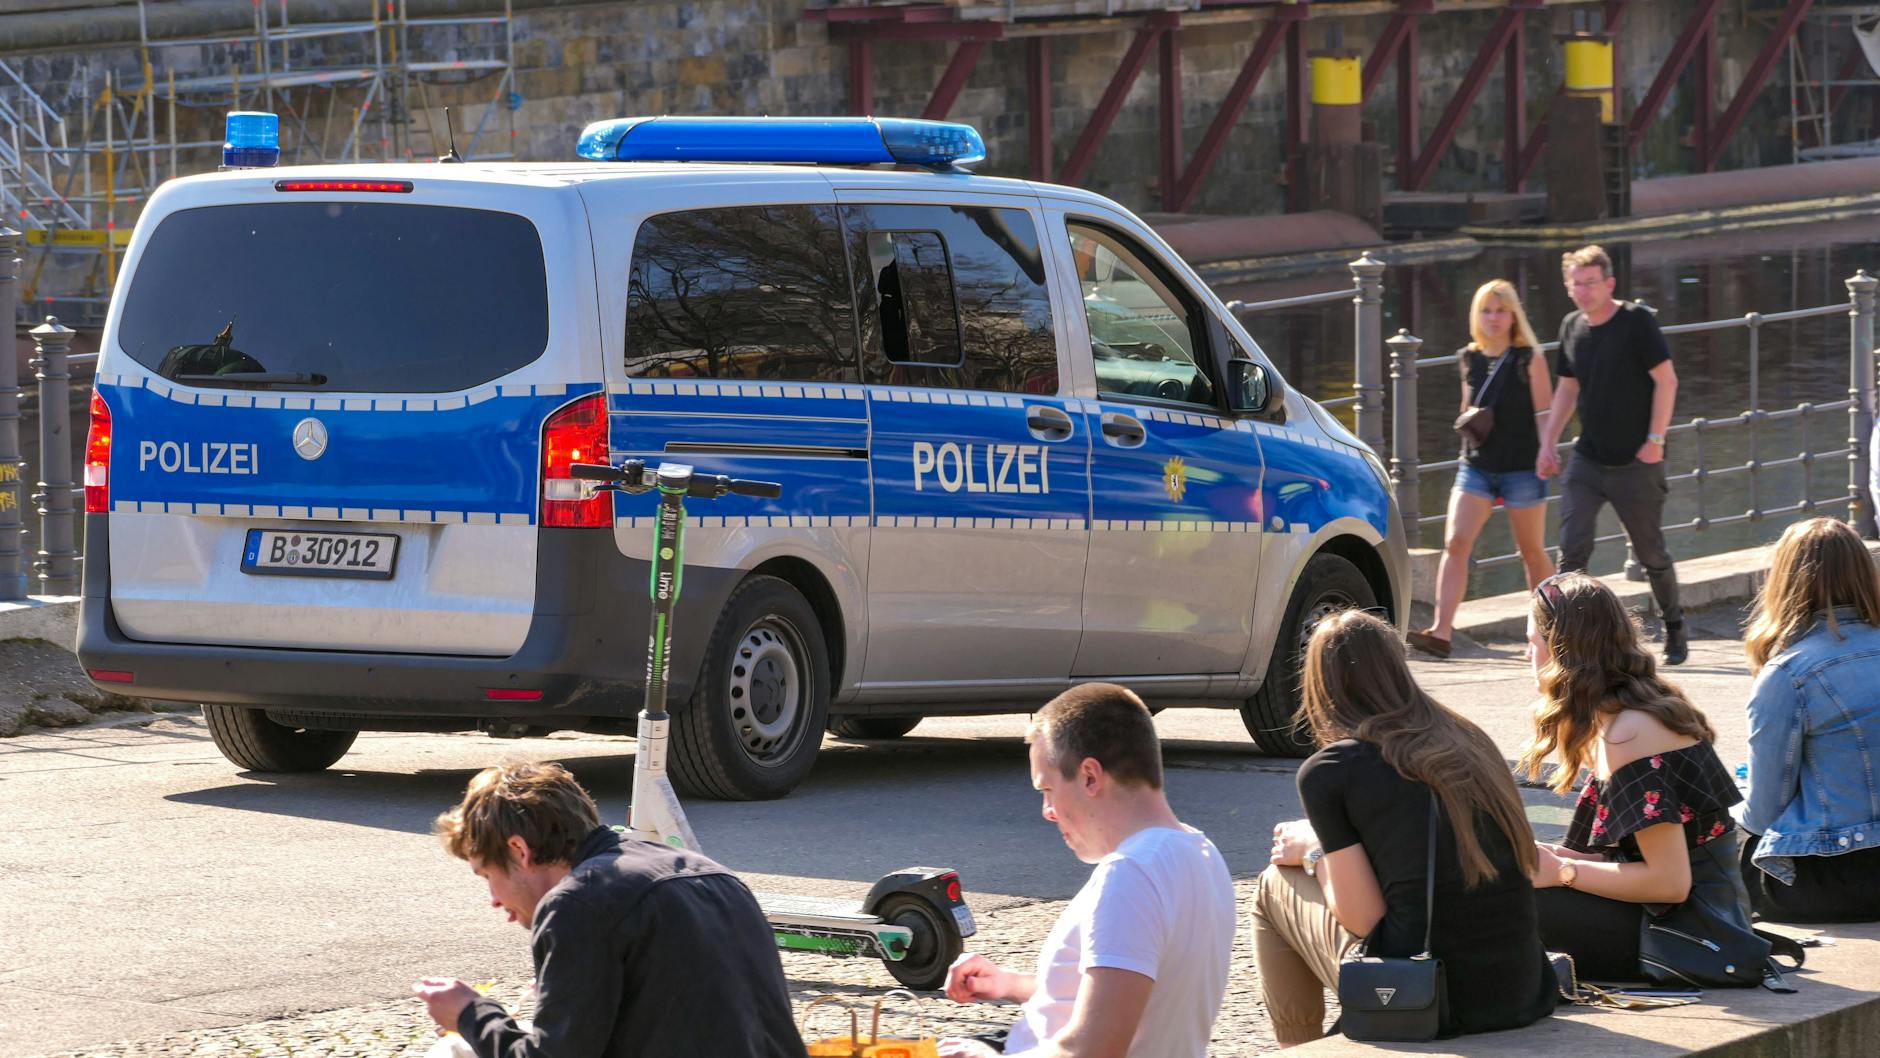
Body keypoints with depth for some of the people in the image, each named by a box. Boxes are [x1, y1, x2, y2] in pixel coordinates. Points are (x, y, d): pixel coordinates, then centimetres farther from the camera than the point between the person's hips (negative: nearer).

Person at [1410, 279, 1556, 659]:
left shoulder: (1528, 360, -4)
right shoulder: (1470, 360, 8)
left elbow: (1546, 413, -5)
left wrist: (1546, 457, -13)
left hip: (1522, 468, -4)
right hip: (1476, 466, 4)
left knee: (1532, 552, 9)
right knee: (1455, 542, -14)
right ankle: (1441, 631, -21)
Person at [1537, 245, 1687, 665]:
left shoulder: (1636, 322, -11)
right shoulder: (1572, 327, 6)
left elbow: (1666, 379, -11)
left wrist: (1654, 440, -15)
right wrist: (1548, 441, 12)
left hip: (1636, 463, -4)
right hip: (1587, 460, 4)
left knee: (1651, 553, 8)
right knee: (1572, 550, -11)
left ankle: (1675, 630, 28)